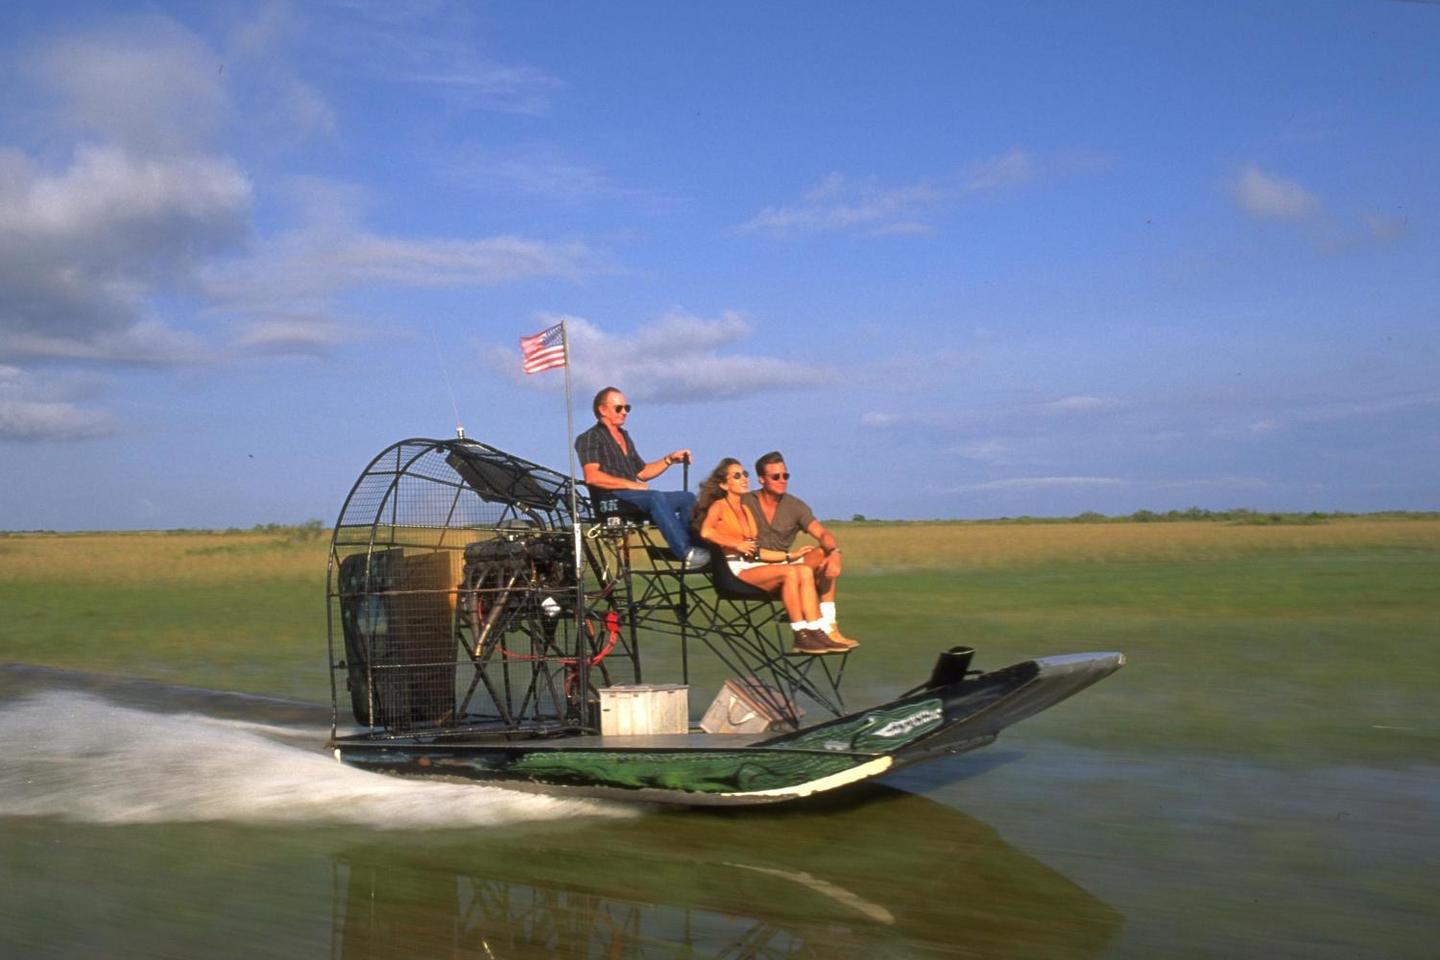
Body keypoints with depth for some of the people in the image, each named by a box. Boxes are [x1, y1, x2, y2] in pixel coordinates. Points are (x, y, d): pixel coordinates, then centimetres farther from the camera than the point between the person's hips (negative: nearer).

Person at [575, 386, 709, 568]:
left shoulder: (624, 437, 28)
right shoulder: (590, 439, 1)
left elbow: (642, 472, 29)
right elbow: (592, 477, -15)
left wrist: (669, 459, 15)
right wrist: (630, 484, -17)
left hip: (634, 495, 9)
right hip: (611, 499, -9)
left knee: (687, 498, -6)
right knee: (656, 497, -34)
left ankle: (694, 545, -23)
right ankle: (686, 553, -42)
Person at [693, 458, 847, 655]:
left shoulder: (746, 509, 25)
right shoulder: (718, 506, 4)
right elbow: (706, 531, -19)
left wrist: (789, 556, 16)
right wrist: (737, 544, -14)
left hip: (754, 565, 7)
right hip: (735, 570, -7)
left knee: (805, 571, -19)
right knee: (789, 572, -29)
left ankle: (816, 632, -28)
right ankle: (800, 637, -29)